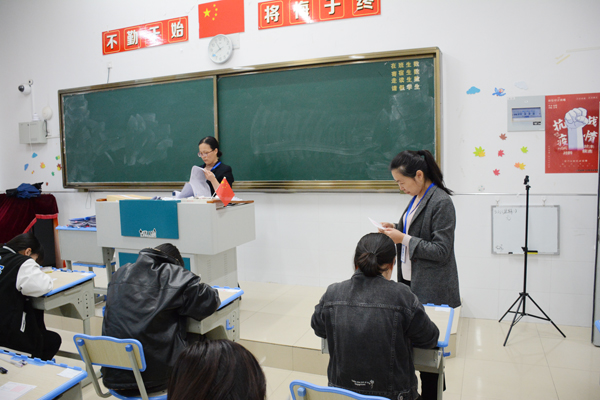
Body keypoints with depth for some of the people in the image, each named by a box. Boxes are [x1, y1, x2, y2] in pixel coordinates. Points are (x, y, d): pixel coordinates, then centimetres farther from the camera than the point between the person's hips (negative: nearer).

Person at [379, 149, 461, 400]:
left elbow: (441, 251, -19)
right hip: (411, 281, 8)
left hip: (431, 290, -8)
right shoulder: (417, 198, 8)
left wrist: (403, 239, -21)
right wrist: (396, 229, 3)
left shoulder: (441, 203, -18)